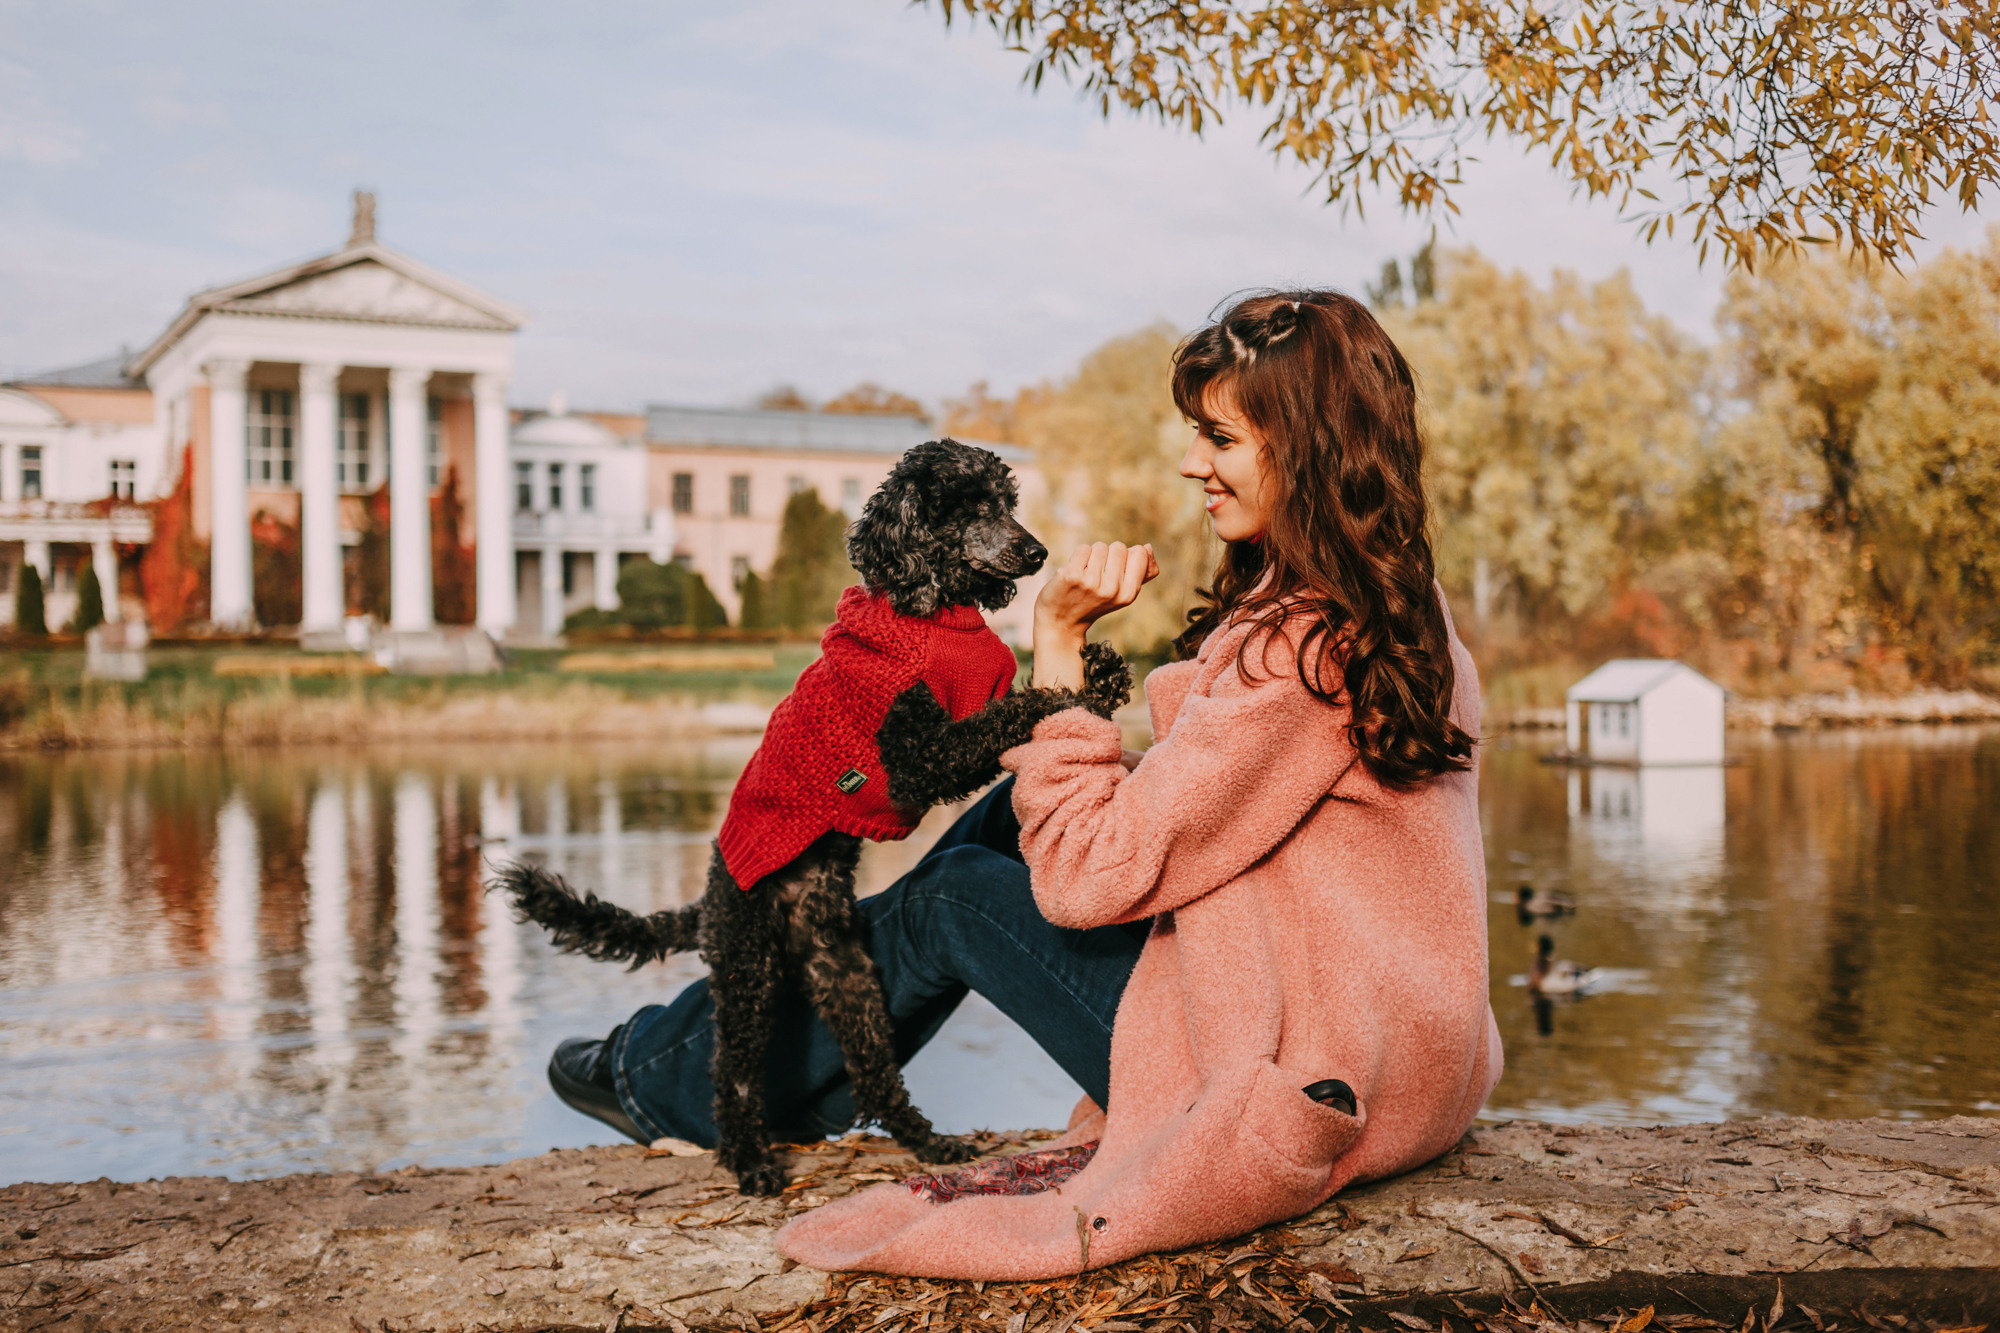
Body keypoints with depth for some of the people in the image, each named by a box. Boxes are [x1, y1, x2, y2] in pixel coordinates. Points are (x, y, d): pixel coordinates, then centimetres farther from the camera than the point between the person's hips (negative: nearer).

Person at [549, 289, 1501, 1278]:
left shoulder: (1305, 650, -24)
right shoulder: (1400, 607, 6)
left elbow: (1088, 876, -22)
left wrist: (1059, 640, -18)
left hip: (1302, 1093, -9)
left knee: (956, 897, 5)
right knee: (1017, 814, 15)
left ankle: (674, 1076, 28)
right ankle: (804, 1082, 31)